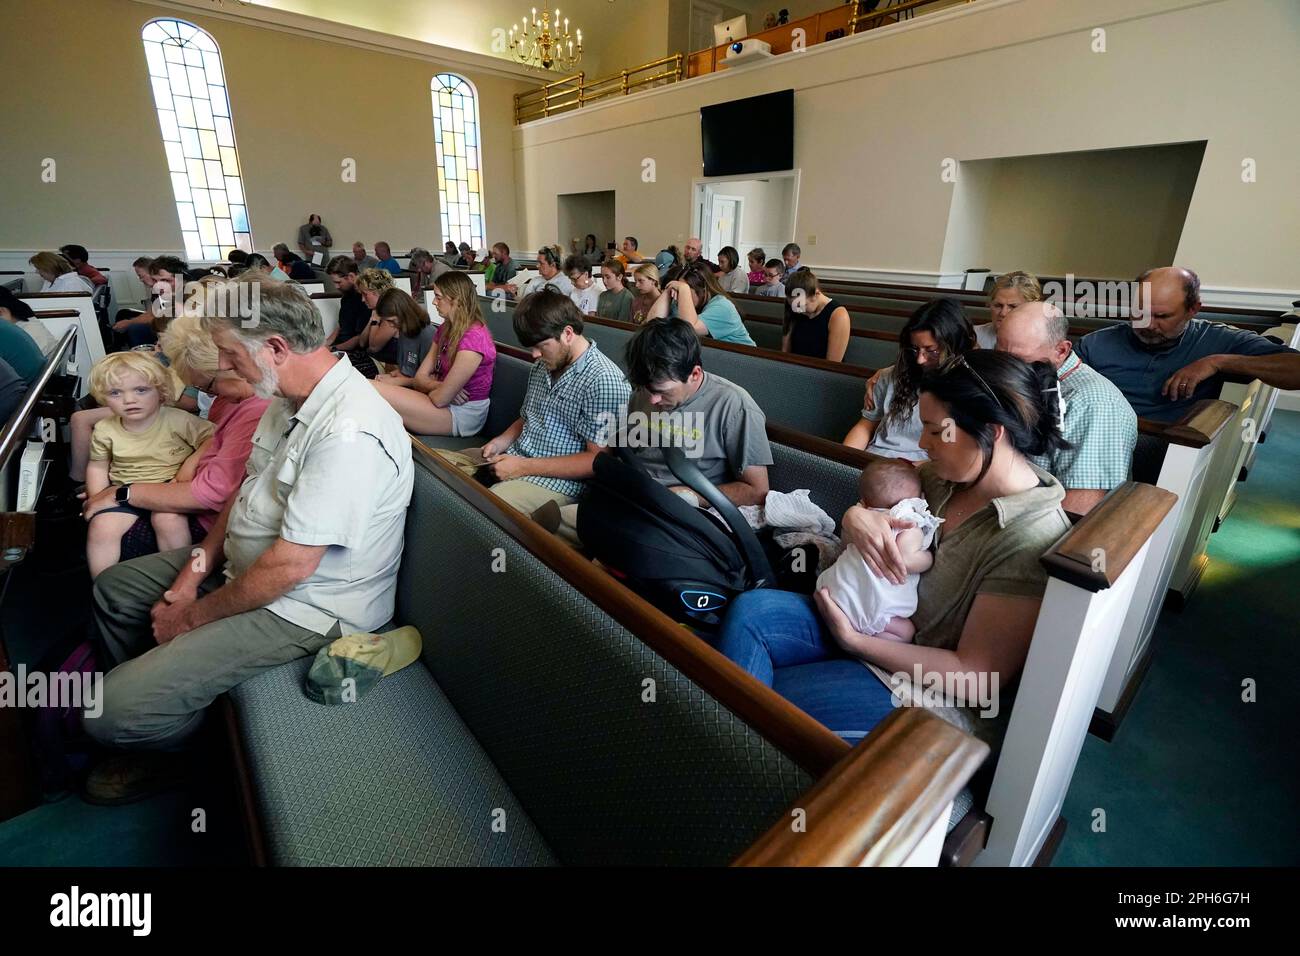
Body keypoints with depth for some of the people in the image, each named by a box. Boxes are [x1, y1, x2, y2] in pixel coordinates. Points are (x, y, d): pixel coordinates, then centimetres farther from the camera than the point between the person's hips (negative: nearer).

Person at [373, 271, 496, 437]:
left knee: (373, 389, -17)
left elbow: (440, 399, -20)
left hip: (463, 416, -9)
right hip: (446, 402, 9)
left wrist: (429, 387, 1)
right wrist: (441, 387, -16)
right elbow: (420, 377, 5)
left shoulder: (474, 338, -21)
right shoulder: (445, 329, 10)